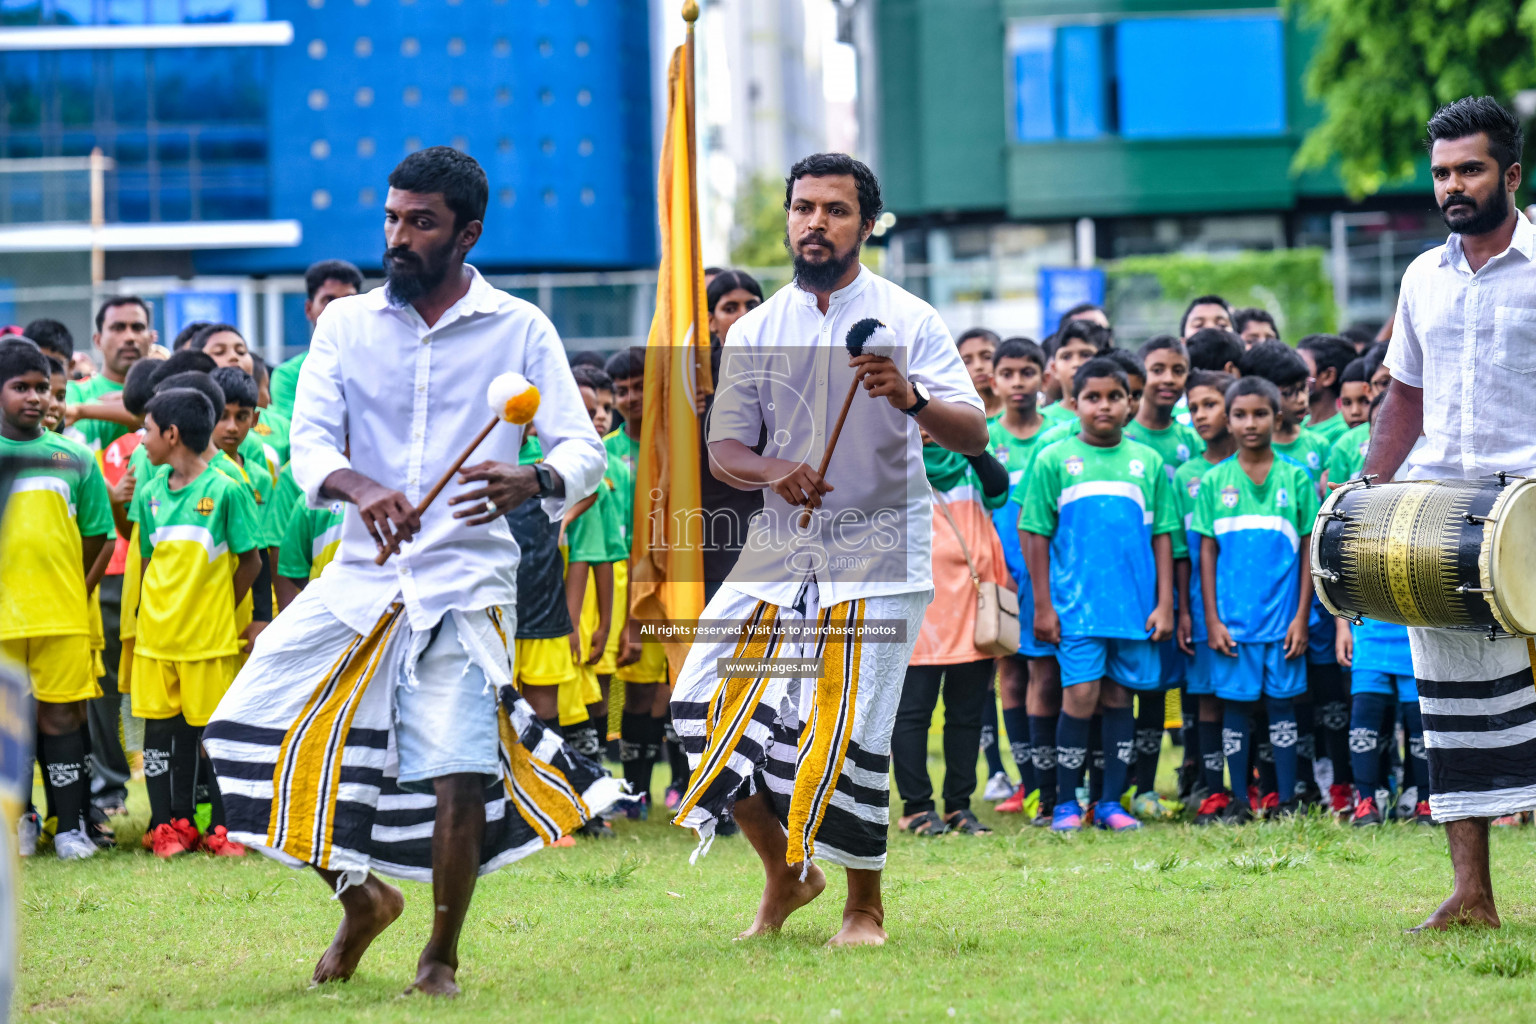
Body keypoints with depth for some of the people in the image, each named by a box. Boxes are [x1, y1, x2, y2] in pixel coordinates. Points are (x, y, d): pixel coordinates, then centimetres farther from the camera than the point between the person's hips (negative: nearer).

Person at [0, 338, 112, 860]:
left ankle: (69, 826, 5)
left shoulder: (74, 457, 9)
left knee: (61, 716, 1)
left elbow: (96, 538, 13)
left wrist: (73, 593, 5)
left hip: (62, 615, 1)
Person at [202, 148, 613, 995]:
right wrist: (358, 488, -27)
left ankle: (441, 957, 10)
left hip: (465, 581, -3)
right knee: (250, 728, -4)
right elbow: (309, 438, -3)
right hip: (362, 574, 3)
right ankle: (360, 894, 19)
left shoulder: (520, 330, 1)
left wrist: (533, 481, -29)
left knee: (460, 780, -14)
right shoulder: (346, 326, 8)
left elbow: (583, 448, -4)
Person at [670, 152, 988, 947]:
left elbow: (975, 435, -10)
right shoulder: (756, 332, 8)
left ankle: (865, 905, 9)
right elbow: (722, 446, 5)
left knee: (851, 733, -9)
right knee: (707, 701, -3)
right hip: (780, 546, 4)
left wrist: (914, 401, -32)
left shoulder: (908, 321, -3)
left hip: (878, 551, -4)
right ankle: (785, 872, 15)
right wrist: (773, 472, -17)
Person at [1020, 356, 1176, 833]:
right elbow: (1035, 533, 2)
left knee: (1119, 696, 6)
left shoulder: (1148, 462, 9)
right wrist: (1043, 605, -2)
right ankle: (1066, 802, 2)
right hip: (1076, 603, -3)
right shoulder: (1053, 460, 2)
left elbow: (1162, 535, 11)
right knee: (1081, 696, -9)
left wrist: (1164, 603, 5)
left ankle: (1111, 802, 12)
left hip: (1135, 605, 3)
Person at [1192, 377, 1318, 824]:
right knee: (1235, 704, 4)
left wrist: (1302, 616, -2)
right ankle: (1239, 800, 11)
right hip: (1232, 619, 1)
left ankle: (1287, 801, 8)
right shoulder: (1214, 481, 4)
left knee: (1282, 703, 3)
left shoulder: (1296, 478, 2)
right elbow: (1207, 553, 6)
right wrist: (1212, 619, -1)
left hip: (1283, 616, -1)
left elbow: (1309, 551, 4)